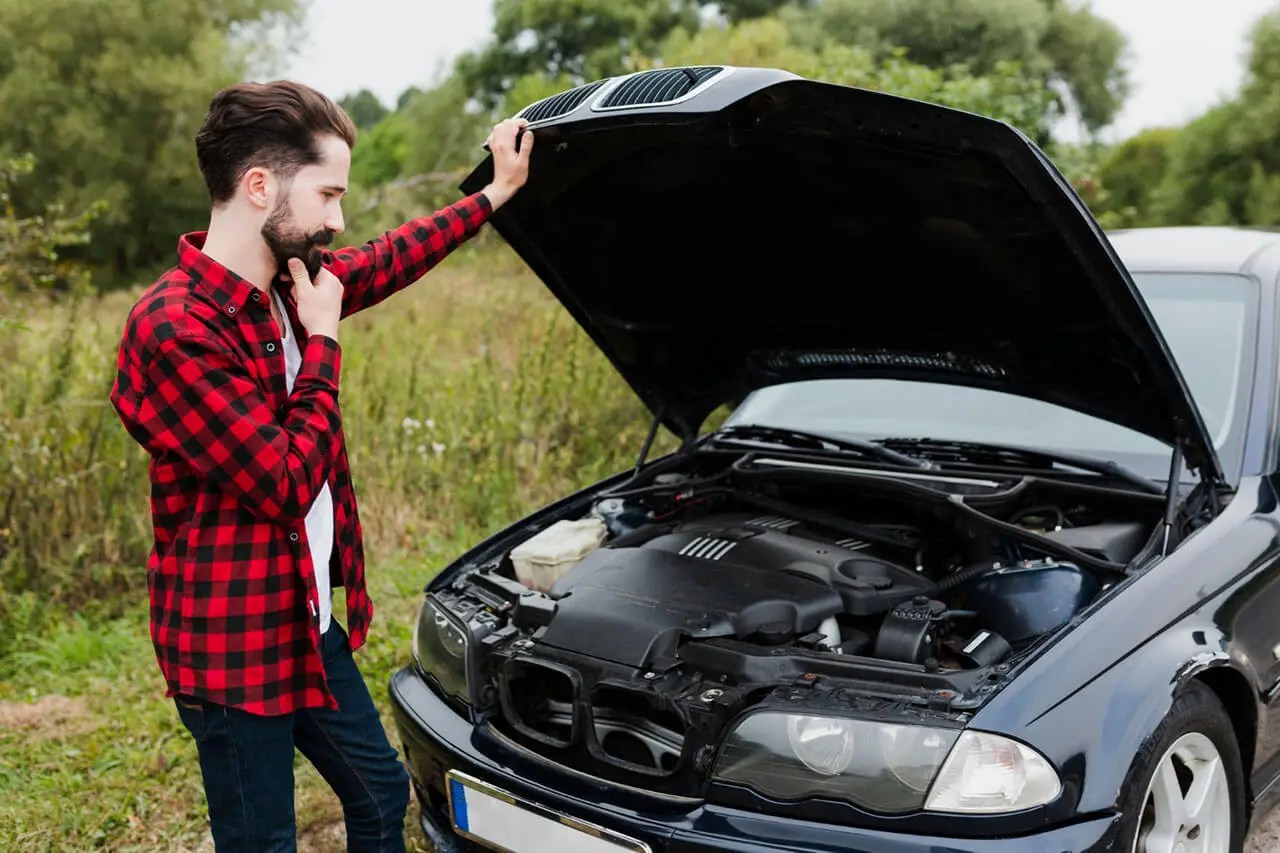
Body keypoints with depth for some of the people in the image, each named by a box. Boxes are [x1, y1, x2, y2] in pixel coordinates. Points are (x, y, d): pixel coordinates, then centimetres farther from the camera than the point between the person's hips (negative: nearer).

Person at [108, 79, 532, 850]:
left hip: (309, 620, 9)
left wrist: (496, 195, 25)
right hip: (233, 646, -8)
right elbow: (286, 485, -25)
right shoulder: (175, 331, -26)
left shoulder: (288, 282, 1)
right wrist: (322, 340, -16)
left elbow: (386, 262, 21)